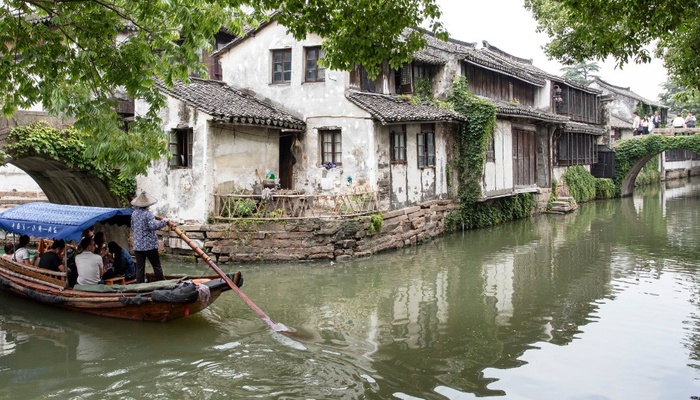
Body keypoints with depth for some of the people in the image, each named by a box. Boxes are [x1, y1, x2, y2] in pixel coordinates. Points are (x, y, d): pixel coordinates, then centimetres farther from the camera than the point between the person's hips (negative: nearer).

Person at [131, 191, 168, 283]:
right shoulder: (148, 214, -13)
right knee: (157, 266, 5)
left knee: (139, 268, 6)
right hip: (150, 245, -5)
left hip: (137, 246, 5)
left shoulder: (134, 214, 7)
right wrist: (163, 221, -15)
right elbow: (153, 226, -26)